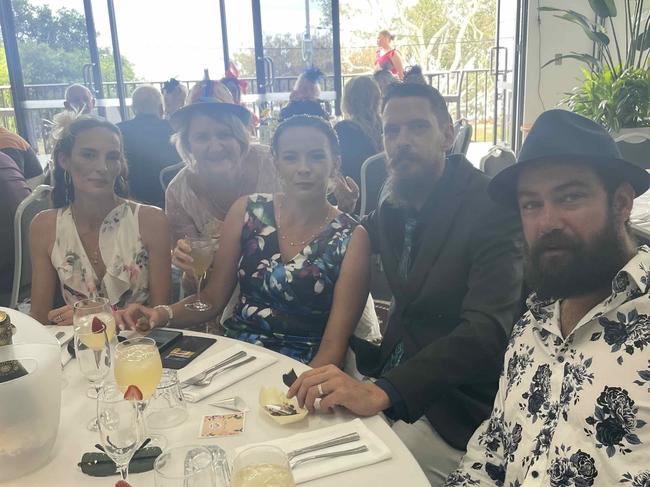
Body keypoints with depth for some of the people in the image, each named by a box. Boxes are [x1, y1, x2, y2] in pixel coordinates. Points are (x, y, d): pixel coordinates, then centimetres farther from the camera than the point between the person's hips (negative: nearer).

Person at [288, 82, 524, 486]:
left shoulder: (493, 207, -17)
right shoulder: (392, 208, 4)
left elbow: (488, 330, -29)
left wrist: (381, 392, -40)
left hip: (453, 411, -6)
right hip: (392, 382, 6)